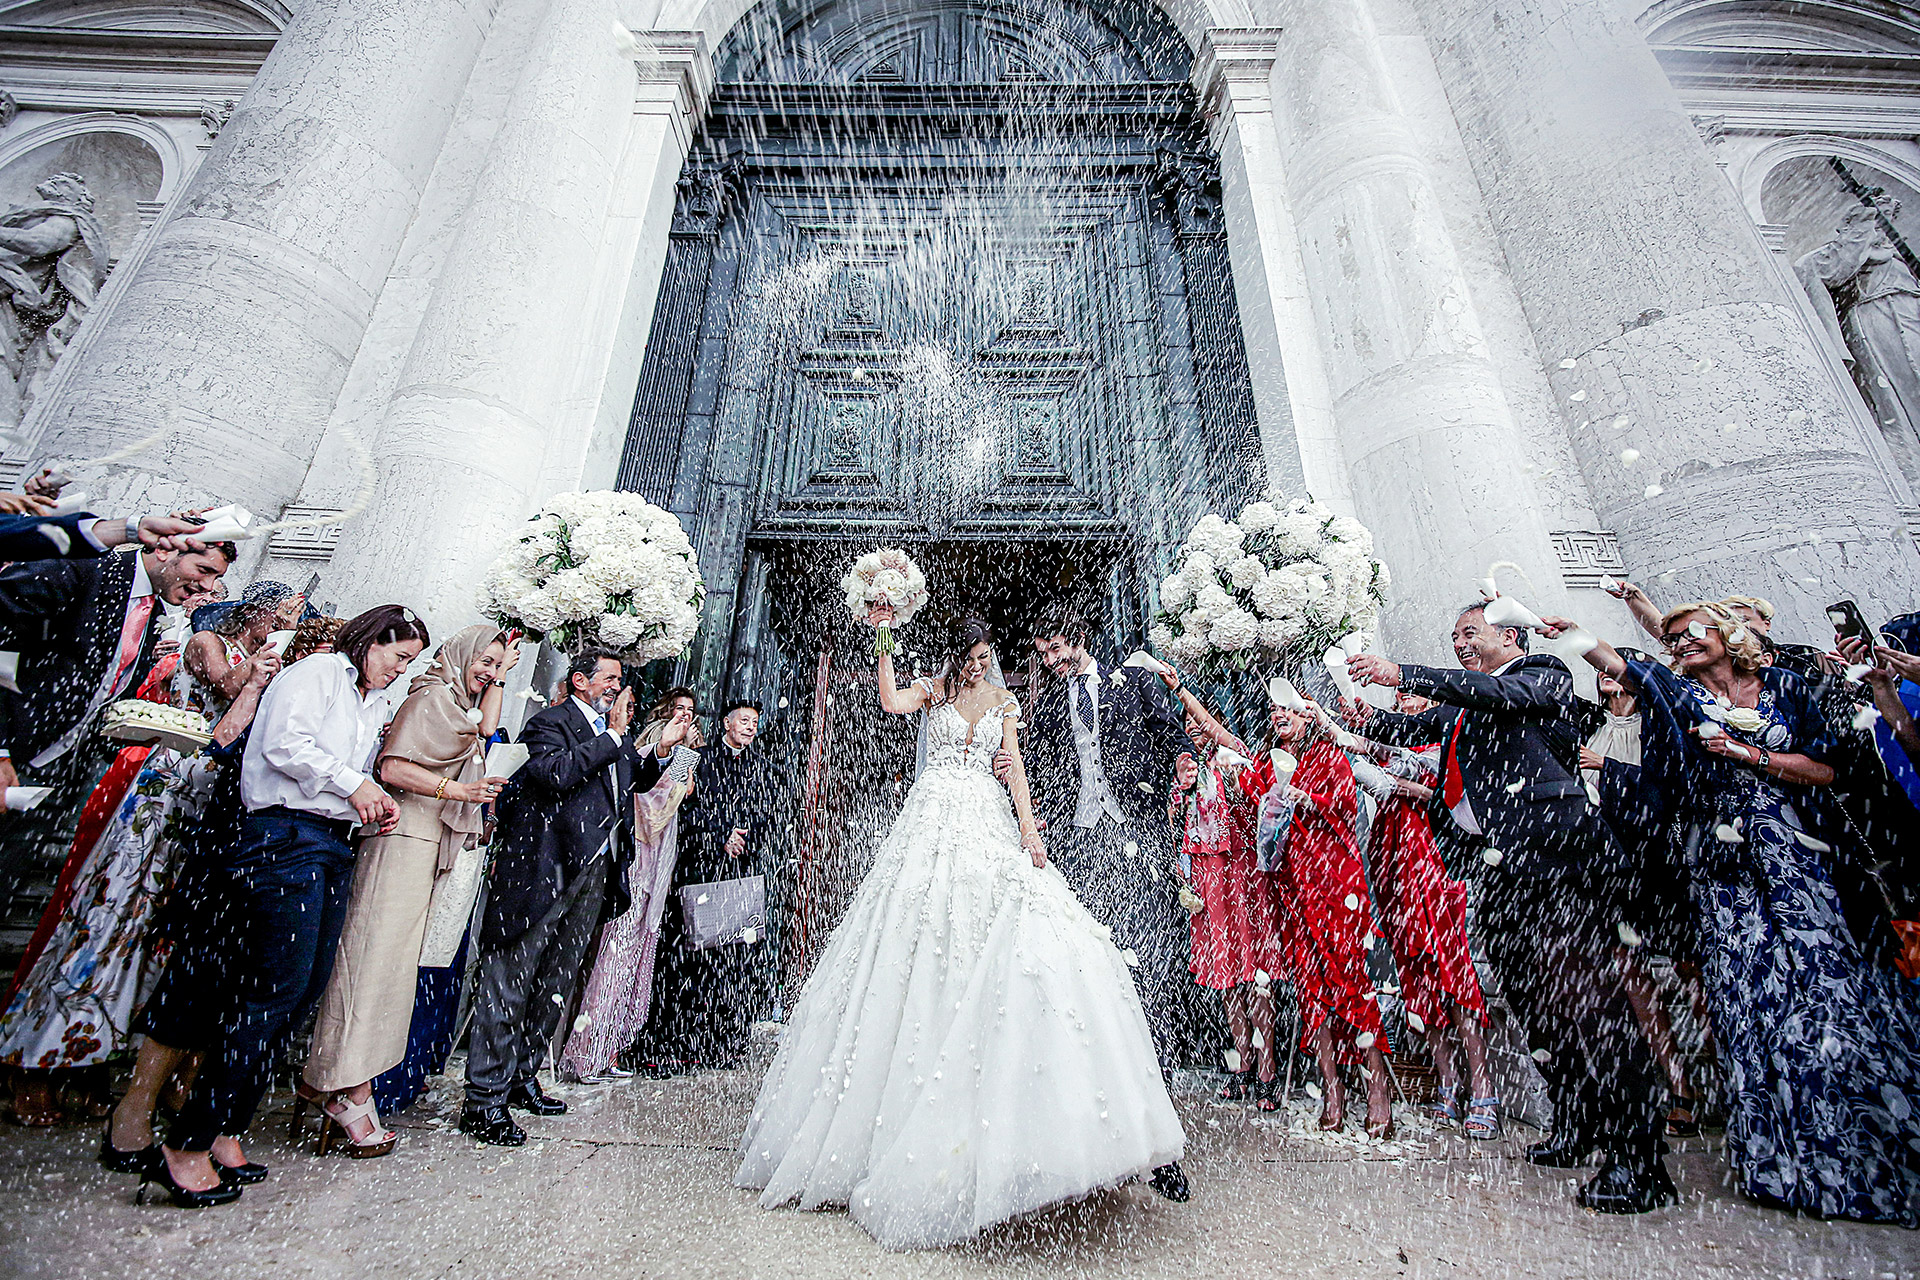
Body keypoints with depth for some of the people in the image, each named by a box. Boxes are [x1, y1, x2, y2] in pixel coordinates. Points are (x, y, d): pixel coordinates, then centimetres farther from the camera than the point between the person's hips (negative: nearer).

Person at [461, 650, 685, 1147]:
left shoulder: (613, 734, 15)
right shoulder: (551, 722, -8)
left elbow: (638, 779, 26)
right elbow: (556, 774, -26)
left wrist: (662, 749, 7)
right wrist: (613, 737, -20)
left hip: (594, 872, 8)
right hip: (546, 870, -8)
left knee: (555, 984, 17)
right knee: (509, 980, 2)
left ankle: (522, 1077, 32)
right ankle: (484, 1098, 12)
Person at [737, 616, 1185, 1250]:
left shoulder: (1003, 700, 13)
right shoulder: (934, 689, 7)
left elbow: (1014, 765, 6)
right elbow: (890, 702, -13)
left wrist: (1028, 826, -5)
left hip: (988, 822, 2)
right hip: (934, 818, -2)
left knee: (1011, 927, -10)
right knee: (923, 928, -5)